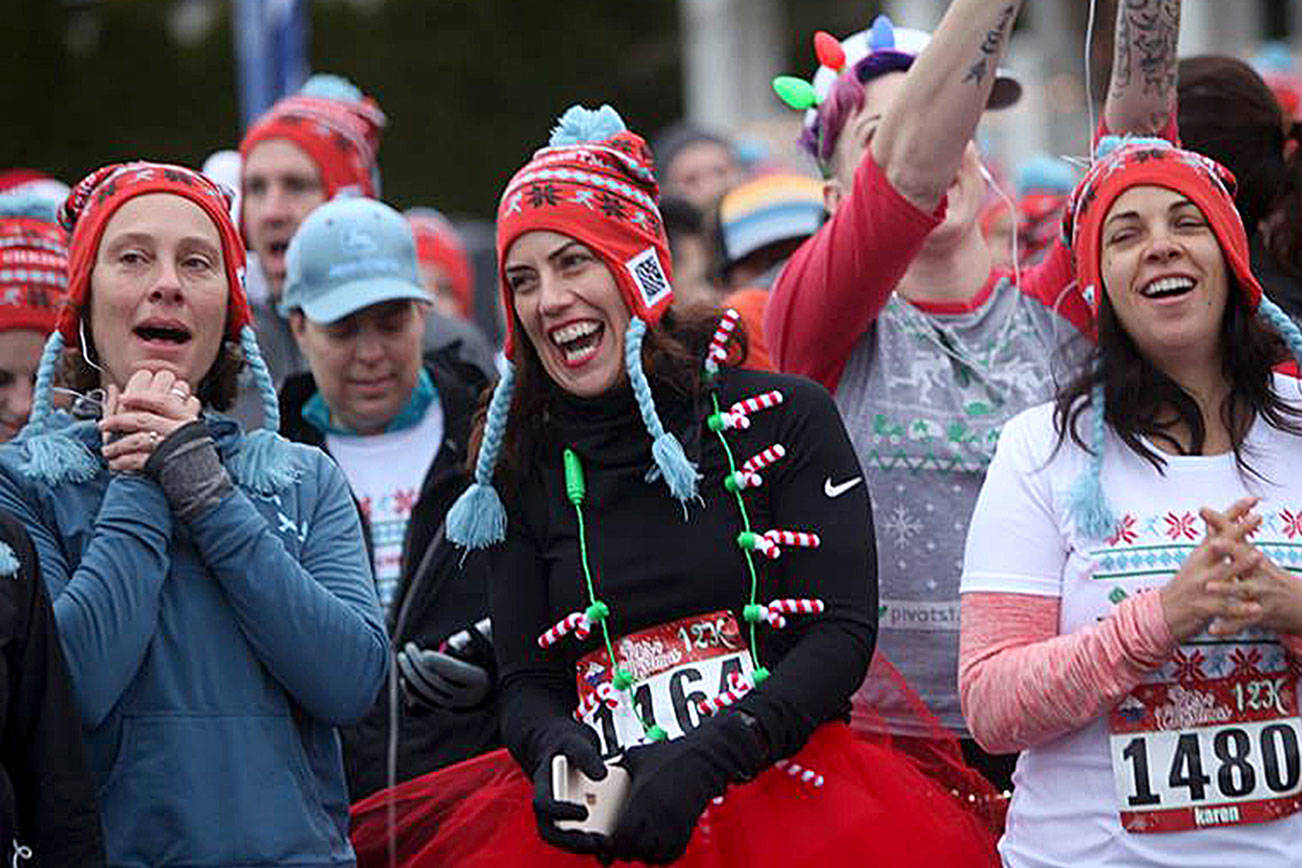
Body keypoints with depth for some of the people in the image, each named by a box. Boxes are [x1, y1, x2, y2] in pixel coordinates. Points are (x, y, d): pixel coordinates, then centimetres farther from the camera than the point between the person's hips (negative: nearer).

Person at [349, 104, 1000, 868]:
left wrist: (706, 758, -15)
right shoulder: (526, 470, 14)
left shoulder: (785, 417, 5)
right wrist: (556, 750, -13)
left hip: (785, 781, -2)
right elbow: (526, 683, 11)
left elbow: (842, 635, -2)